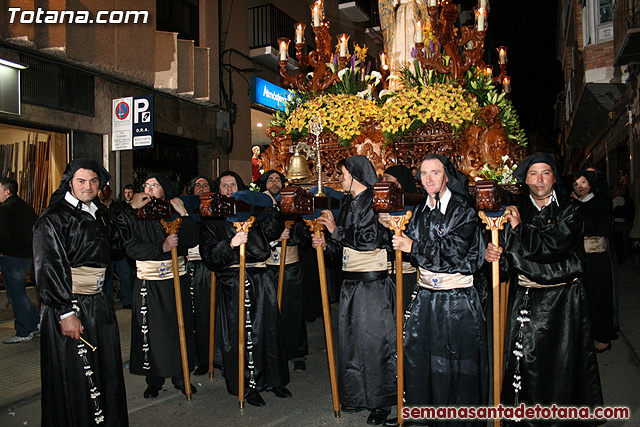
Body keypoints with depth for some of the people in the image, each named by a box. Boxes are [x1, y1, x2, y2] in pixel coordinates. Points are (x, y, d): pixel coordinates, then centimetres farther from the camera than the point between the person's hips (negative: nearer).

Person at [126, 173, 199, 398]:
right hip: (147, 281, 0)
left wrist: (183, 214, -15)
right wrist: (162, 247, -21)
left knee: (179, 327, 6)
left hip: (176, 279, 1)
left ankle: (180, 376, 22)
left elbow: (192, 240, -7)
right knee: (149, 330, 5)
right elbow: (132, 248, -9)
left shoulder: (175, 212, 4)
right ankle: (154, 380, 21)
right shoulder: (137, 215, 2)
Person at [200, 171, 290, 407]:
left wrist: (270, 207, 2)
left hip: (260, 278, 4)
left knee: (269, 327, 7)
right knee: (241, 332, -2)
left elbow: (273, 232, 10)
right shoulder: (212, 219, 5)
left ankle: (273, 380, 22)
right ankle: (248, 386, 13)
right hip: (233, 282, -3)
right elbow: (208, 254, -5)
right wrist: (230, 244, -20)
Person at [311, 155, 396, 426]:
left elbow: (370, 240, -21)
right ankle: (357, 396, 27)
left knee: (375, 340, 0)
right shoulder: (348, 206, 15)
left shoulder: (375, 202, -10)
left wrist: (336, 230, -14)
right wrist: (327, 245, 1)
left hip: (373, 284, -8)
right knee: (350, 339, 12)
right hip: (350, 282, 8)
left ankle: (382, 402, 13)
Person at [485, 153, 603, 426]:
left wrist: (520, 228, -9)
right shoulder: (516, 210, 8)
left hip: (564, 298, -2)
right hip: (527, 298, 2)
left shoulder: (570, 209, -1)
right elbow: (509, 259, 8)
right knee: (524, 358, 2)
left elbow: (554, 246, -16)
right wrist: (492, 255, -14)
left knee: (562, 362, 3)